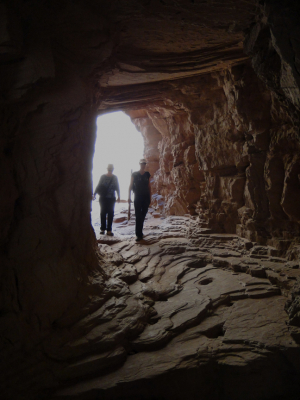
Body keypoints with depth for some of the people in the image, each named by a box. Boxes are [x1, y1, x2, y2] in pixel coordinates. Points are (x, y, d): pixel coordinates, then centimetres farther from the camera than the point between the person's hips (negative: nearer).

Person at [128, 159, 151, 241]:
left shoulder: (147, 174, 9)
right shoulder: (134, 174, 1)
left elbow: (149, 186, 13)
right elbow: (130, 186, 1)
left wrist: (150, 197, 10)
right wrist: (129, 197, -5)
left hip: (145, 197, 3)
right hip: (137, 197, -3)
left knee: (143, 215, 8)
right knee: (138, 216, -7)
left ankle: (139, 232, 22)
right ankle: (139, 235, -5)